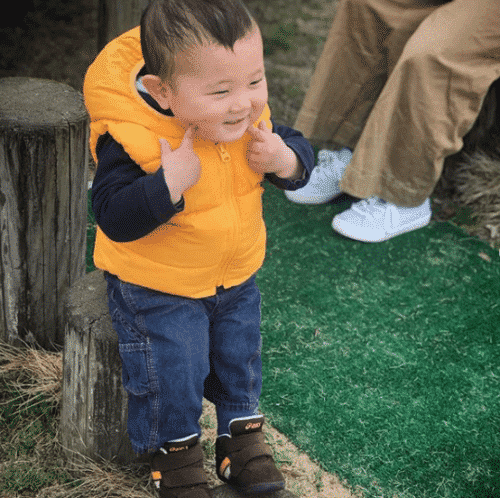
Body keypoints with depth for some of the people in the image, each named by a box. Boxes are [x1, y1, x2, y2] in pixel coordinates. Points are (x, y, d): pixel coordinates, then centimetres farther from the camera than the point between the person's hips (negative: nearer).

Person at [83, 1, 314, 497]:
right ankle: (175, 452, 31)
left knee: (239, 359, 19)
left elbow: (299, 151, -2)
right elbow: (113, 217, -33)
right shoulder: (130, 138, -32)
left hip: (236, 277, 5)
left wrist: (285, 159, -26)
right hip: (156, 289, -5)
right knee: (171, 375, 3)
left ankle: (241, 434, 44)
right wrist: (169, 183, -46)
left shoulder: (250, 118, -15)